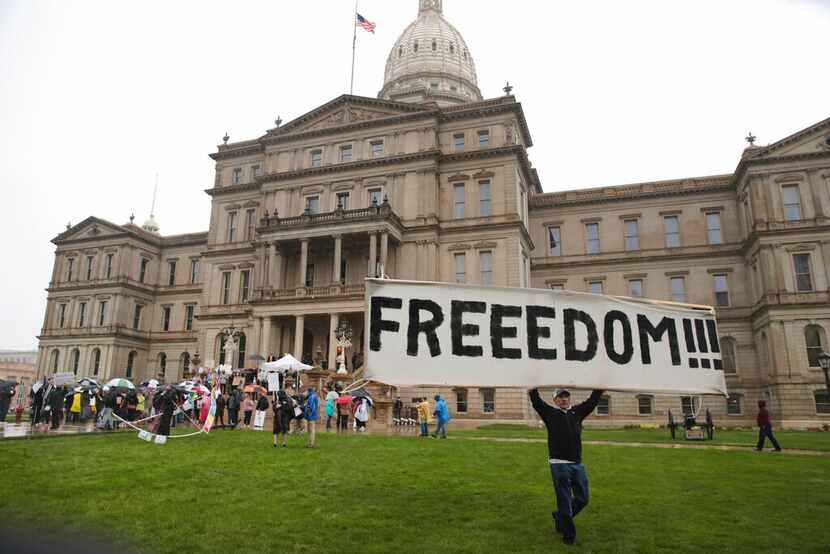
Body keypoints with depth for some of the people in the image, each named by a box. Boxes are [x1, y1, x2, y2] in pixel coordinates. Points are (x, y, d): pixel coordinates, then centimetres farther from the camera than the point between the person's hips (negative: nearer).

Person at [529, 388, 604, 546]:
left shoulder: (577, 412, 14)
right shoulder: (550, 413, 4)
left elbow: (593, 400, 11)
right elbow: (536, 401, -4)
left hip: (578, 464, 5)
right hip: (559, 464, -4)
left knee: (582, 499, 12)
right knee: (564, 501, 1)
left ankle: (560, 517, 35)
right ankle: (568, 533, 17)